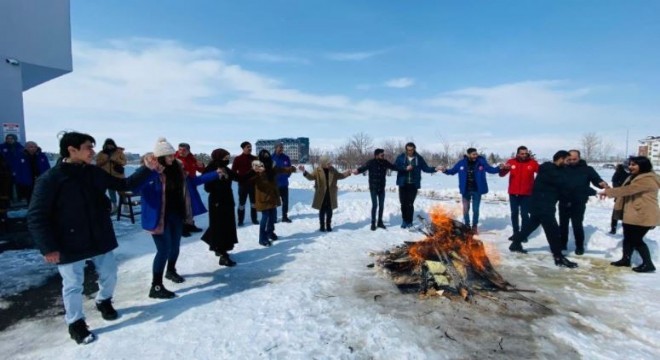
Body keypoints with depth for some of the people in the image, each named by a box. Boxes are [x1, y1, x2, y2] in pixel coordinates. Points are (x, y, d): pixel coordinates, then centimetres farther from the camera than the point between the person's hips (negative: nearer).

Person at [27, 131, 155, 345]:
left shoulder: (95, 173, 1)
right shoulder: (50, 179, -15)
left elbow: (124, 184, 11)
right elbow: (36, 217, -14)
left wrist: (146, 169, 2)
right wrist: (48, 247, -18)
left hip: (100, 238, 5)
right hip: (69, 245, -5)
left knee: (109, 274, 18)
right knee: (73, 285, 9)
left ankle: (104, 301, 46)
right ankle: (75, 323, 31)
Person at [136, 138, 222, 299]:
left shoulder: (177, 169, 2)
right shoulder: (151, 172, -19)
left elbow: (193, 181, 14)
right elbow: (135, 186, -31)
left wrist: (216, 174, 12)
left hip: (176, 215, 7)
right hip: (160, 217, -7)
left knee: (175, 246, 20)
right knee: (164, 249, -5)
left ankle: (171, 271, 47)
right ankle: (156, 287, 9)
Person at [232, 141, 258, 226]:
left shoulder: (254, 158, 6)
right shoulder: (238, 159, -2)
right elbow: (233, 171, -4)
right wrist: (240, 179, -17)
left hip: (253, 183, 3)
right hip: (243, 184, -3)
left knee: (254, 202, 10)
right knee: (242, 202, 3)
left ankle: (254, 219, 20)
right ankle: (240, 220, 11)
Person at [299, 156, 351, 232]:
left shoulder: (333, 170, 5)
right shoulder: (318, 171, -5)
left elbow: (340, 176, 13)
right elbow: (310, 177, -11)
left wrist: (347, 173, 1)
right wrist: (304, 171, -25)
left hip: (330, 195, 3)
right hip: (321, 195, -2)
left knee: (329, 211, 9)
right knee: (322, 211, 4)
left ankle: (328, 225, 22)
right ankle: (322, 226, 15)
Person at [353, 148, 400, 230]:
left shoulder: (385, 162, 0)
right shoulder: (371, 162, -15)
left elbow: (394, 167, 11)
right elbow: (363, 167, -27)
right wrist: (357, 170, -49)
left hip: (382, 188, 5)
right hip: (373, 188, -5)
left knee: (381, 205, 10)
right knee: (374, 205, -5)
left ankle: (380, 222, 24)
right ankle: (373, 223, 8)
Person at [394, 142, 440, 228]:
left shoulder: (419, 158, 4)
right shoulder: (401, 157, 2)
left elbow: (426, 168, 9)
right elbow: (395, 167, -6)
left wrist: (434, 169, -5)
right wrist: (405, 168, -17)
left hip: (413, 185, -1)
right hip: (403, 184, 1)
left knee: (410, 204, -5)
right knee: (403, 203, 5)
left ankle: (409, 222, 8)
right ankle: (404, 220, 24)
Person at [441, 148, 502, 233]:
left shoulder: (482, 162, -6)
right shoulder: (461, 163, -5)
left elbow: (491, 169, 1)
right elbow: (452, 171, 4)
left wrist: (499, 168, -16)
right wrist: (445, 171, -14)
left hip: (477, 190, 0)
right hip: (465, 190, 1)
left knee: (475, 209, 9)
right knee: (465, 209, 11)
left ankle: (474, 226, 27)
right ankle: (467, 226, 29)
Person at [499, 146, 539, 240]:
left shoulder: (532, 162, -6)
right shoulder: (511, 162, -2)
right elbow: (502, 174, 0)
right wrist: (504, 168, -21)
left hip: (526, 194, -2)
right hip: (513, 193, 2)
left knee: (524, 214, 0)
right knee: (514, 213, 11)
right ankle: (516, 233, 23)